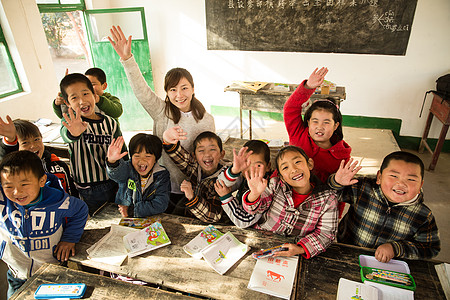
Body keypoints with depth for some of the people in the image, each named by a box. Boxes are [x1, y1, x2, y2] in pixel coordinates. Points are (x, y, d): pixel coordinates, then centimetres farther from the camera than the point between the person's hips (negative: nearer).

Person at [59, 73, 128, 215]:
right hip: (86, 191, -1)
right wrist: (73, 133, -58)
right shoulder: (70, 122, -8)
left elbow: (123, 155, 5)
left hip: (113, 185, 2)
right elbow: (65, 135, -34)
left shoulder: (110, 123, -2)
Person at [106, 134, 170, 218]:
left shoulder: (162, 175, -5)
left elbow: (160, 205, -11)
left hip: (150, 221, 0)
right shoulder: (128, 169, -4)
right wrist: (112, 161, -47)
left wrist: (131, 211, -12)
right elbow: (118, 173, -27)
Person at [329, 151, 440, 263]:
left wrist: (395, 248, -15)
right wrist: (337, 182, -27)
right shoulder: (363, 188, -14)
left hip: (386, 266, 5)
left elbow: (432, 248, -1)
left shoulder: (424, 216, -10)